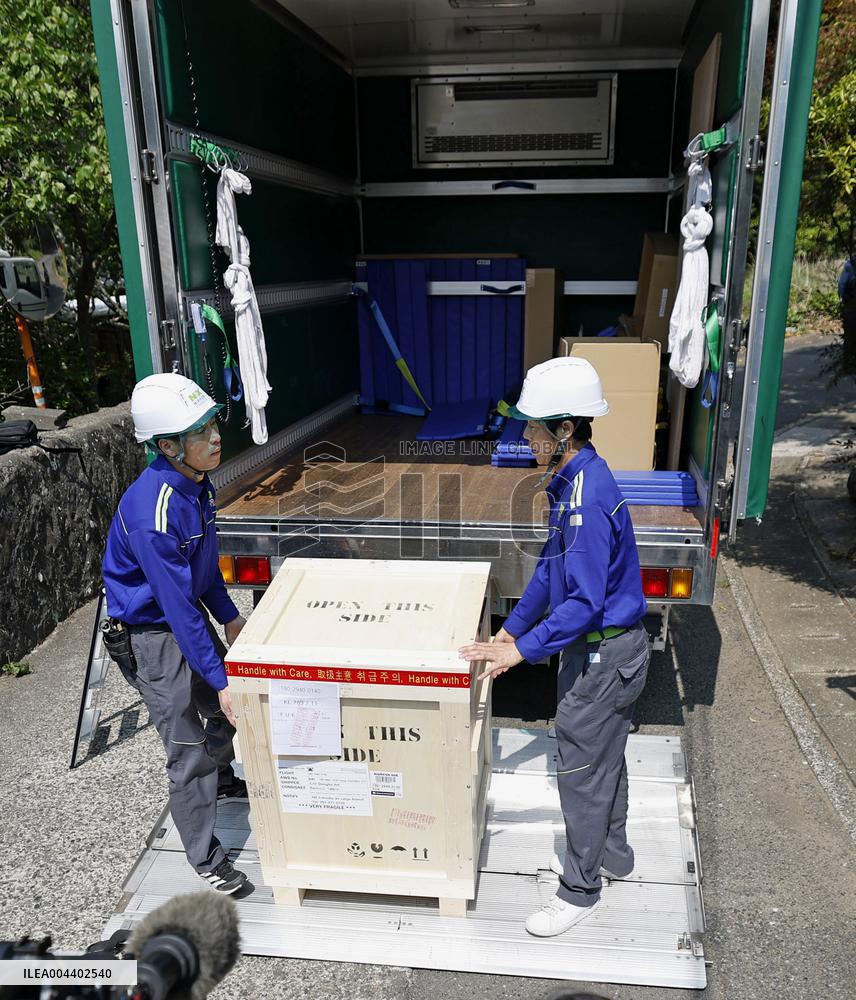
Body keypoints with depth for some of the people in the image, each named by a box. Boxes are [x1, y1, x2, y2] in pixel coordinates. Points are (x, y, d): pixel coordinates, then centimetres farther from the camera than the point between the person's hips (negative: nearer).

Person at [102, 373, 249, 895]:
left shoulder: (196, 481, -6)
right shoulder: (153, 513, -34)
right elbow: (178, 606, -30)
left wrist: (230, 616, 15)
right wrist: (219, 679, -24)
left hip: (190, 613, 9)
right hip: (153, 633, -8)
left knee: (226, 708, 23)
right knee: (189, 749, 0)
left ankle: (223, 780, 53)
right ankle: (207, 860, 18)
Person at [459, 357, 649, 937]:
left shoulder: (588, 498, -29)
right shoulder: (575, 481, 3)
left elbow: (584, 603, -30)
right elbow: (552, 568, 10)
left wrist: (522, 650, -25)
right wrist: (511, 629, 10)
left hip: (604, 657, -10)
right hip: (609, 648, 10)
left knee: (582, 770, 6)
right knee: (605, 758, 25)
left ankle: (580, 889, 26)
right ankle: (612, 854, 45)